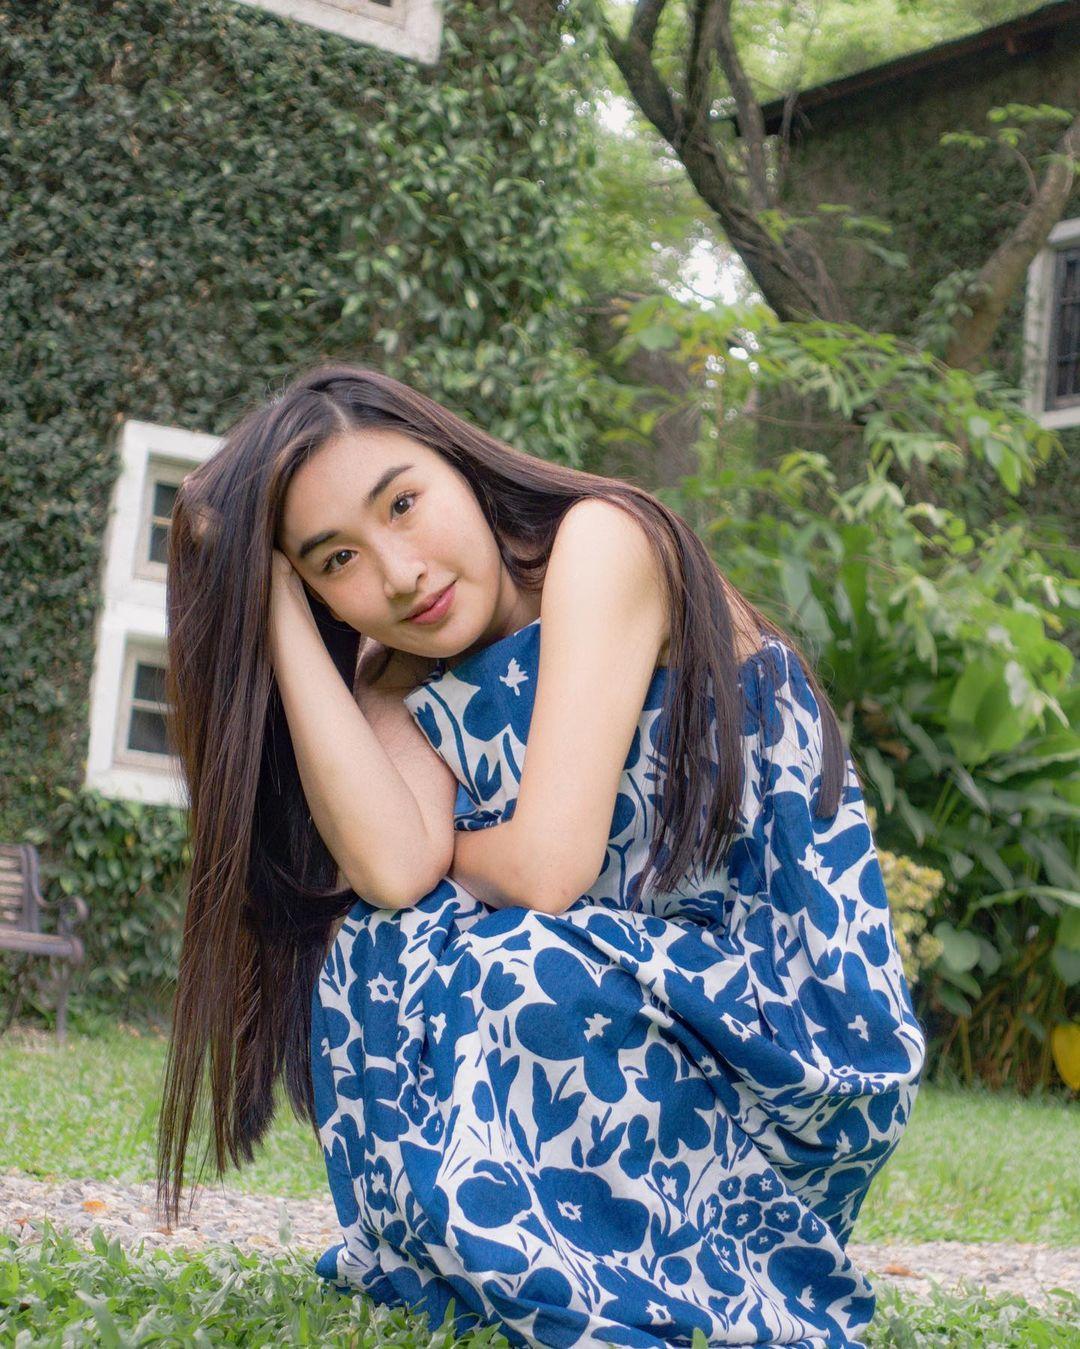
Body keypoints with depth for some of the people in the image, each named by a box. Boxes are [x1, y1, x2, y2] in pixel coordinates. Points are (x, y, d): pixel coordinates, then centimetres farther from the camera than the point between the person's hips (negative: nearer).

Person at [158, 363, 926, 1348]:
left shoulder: (604, 538, -15)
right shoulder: (400, 690, 4)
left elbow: (547, 869, -23)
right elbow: (392, 872, -19)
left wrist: (439, 857, -2)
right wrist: (279, 612, -13)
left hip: (797, 1018, -6)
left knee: (499, 968, -28)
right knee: (366, 949, -12)